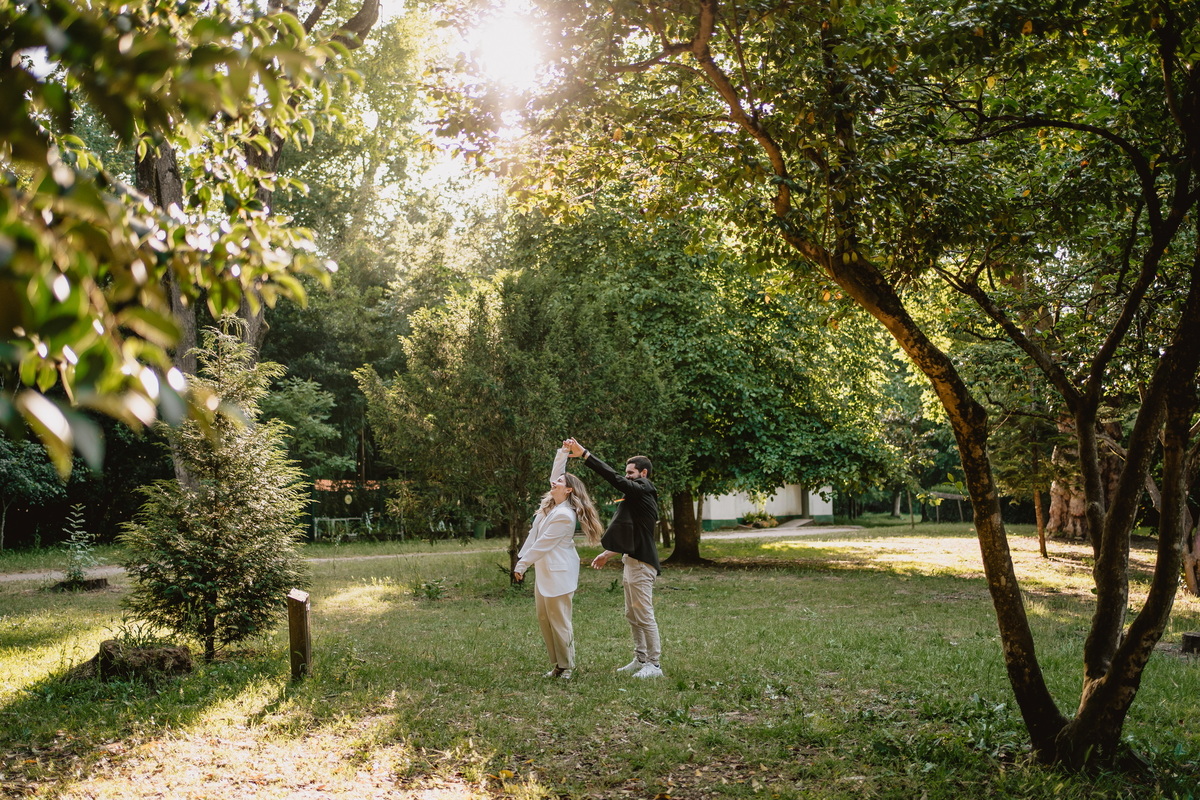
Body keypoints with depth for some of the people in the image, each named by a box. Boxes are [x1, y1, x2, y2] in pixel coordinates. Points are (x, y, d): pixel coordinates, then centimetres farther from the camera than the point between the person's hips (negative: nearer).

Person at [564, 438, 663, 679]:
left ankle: (654, 664, -3)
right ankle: (640, 660, 21)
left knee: (644, 614, -7)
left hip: (641, 563, -11)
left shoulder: (642, 491, -11)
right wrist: (609, 553, 25)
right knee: (632, 614, 14)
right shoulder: (637, 496, 19)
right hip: (631, 560, 11)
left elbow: (613, 477, -24)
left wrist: (584, 454, -26)